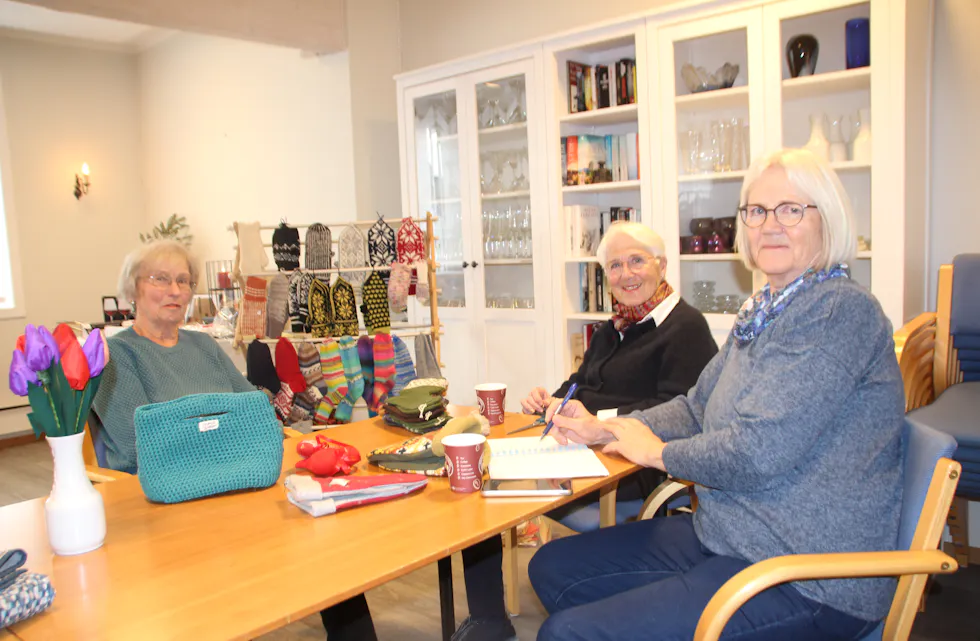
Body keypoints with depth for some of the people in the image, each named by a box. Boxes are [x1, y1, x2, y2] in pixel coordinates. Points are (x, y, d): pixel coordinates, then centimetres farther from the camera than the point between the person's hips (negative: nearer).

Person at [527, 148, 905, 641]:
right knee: (553, 568, 11)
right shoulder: (763, 311, 11)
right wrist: (603, 429, 2)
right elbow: (697, 407, 17)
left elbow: (758, 451, -25)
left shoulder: (839, 309, -19)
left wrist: (658, 452, -7)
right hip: (725, 538, 9)